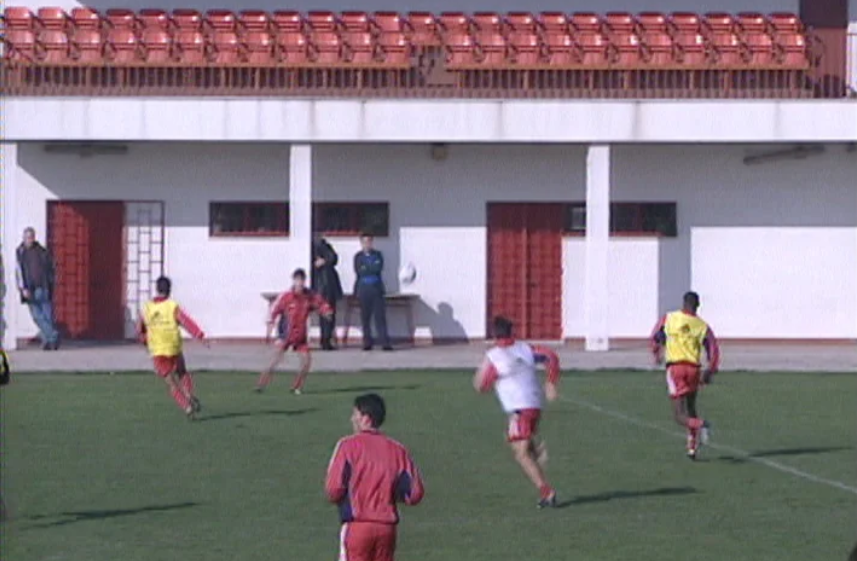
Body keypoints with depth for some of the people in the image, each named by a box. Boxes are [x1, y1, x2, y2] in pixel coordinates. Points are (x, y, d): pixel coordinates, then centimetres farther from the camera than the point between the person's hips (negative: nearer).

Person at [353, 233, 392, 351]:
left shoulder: (378, 254, 9)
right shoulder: (358, 256, 8)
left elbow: (379, 268, -8)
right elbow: (359, 271, -7)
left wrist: (366, 269, -10)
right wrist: (372, 269, -9)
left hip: (376, 288, 0)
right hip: (363, 289, 0)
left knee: (380, 315, -6)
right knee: (365, 317, 0)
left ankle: (385, 342, -10)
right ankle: (367, 342, 6)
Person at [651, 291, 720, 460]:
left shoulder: (669, 318, 4)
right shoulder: (703, 326, 5)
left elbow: (656, 336, 16)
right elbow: (713, 349, -1)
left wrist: (657, 353, 35)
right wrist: (710, 372, 5)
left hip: (675, 367, -2)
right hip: (694, 369, 3)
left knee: (680, 415, -4)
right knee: (691, 409, 22)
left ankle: (700, 425, -33)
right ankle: (692, 448, 19)